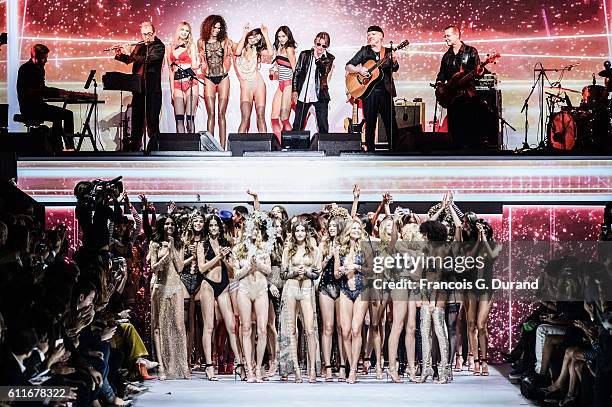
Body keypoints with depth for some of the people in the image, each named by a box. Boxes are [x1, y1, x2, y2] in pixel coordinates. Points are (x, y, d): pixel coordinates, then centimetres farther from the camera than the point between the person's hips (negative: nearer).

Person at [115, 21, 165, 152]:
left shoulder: (159, 46, -7)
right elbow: (128, 60, 24)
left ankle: (153, 144, -1)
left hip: (153, 87, -6)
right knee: (137, 116, 12)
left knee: (152, 117, -6)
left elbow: (148, 60, -20)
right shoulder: (139, 46, 13)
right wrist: (120, 54, 5)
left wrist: (130, 53, -17)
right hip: (138, 86, 6)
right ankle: (134, 144, 20)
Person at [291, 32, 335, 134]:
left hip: (320, 95, -1)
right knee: (297, 125, 6)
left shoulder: (329, 58, 3)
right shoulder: (305, 54, 7)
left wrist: (317, 58, -13)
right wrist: (295, 90, 2)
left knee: (323, 125, -1)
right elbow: (296, 72, 8)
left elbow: (325, 72, -13)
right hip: (303, 94, 1)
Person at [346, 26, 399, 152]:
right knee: (370, 123, 2)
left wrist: (394, 62, -28)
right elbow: (348, 67, 7)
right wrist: (359, 69, -11)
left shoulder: (388, 52, 9)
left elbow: (394, 69, -7)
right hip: (368, 92, 0)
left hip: (385, 92, 0)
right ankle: (370, 150, 10)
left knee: (391, 123, -4)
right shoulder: (364, 51, 10)